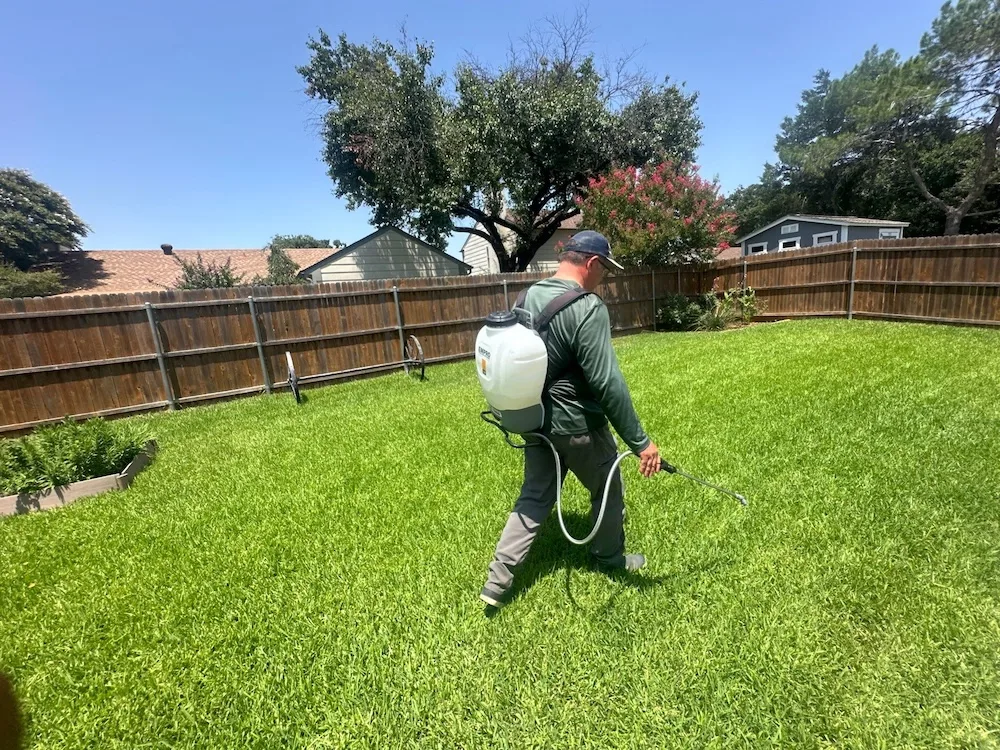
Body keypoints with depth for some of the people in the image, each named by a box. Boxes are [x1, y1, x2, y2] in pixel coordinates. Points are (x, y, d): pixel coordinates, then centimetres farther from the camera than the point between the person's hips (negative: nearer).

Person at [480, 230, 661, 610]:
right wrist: (640, 441, -18)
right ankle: (610, 558, 43)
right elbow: (608, 383, -25)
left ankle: (497, 581, 19)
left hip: (536, 420, 7)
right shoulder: (588, 307, -22)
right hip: (577, 425, -6)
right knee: (607, 491, 19)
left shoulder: (526, 297, 3)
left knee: (535, 496, 18)